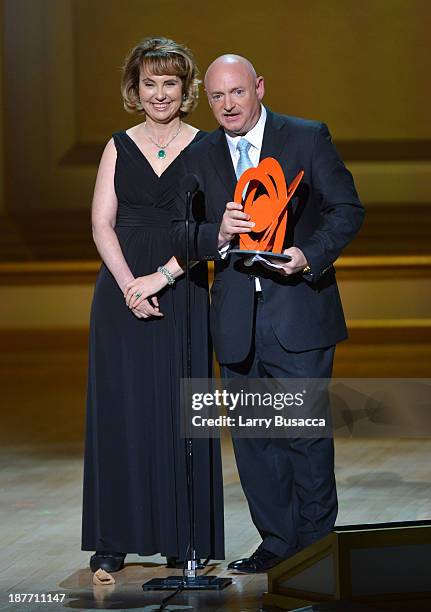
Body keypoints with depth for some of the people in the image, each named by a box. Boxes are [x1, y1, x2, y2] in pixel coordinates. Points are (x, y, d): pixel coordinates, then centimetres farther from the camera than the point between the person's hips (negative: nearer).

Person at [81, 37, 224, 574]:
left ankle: (182, 537, 7)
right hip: (122, 288, 2)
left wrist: (161, 277, -16)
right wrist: (128, 284, -12)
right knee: (120, 406, 1)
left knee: (179, 407, -1)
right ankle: (114, 539, 7)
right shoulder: (119, 147, 9)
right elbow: (102, 223, 2)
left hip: (182, 291, -1)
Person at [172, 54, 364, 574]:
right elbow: (181, 235, 6)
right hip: (236, 320, 4)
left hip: (299, 310, -4)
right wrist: (218, 235, -16)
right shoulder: (197, 157, 9)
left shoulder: (308, 138, 0)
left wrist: (310, 255, -18)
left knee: (306, 430, -2)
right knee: (252, 436, 7)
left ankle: (314, 542, 10)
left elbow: (347, 209, -2)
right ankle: (277, 542, 17)